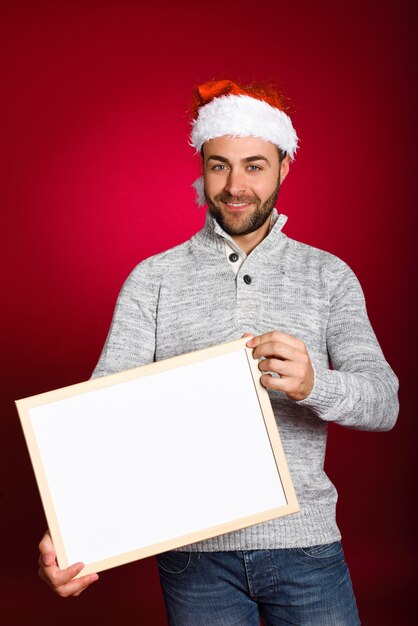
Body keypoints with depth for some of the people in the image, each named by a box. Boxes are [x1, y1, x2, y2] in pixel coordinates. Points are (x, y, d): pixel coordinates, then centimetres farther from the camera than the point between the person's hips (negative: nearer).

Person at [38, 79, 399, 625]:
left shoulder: (328, 276, 4)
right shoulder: (153, 279, 2)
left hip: (305, 541, 1)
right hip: (195, 549, 0)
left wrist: (313, 384, -30)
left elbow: (383, 403, -6)